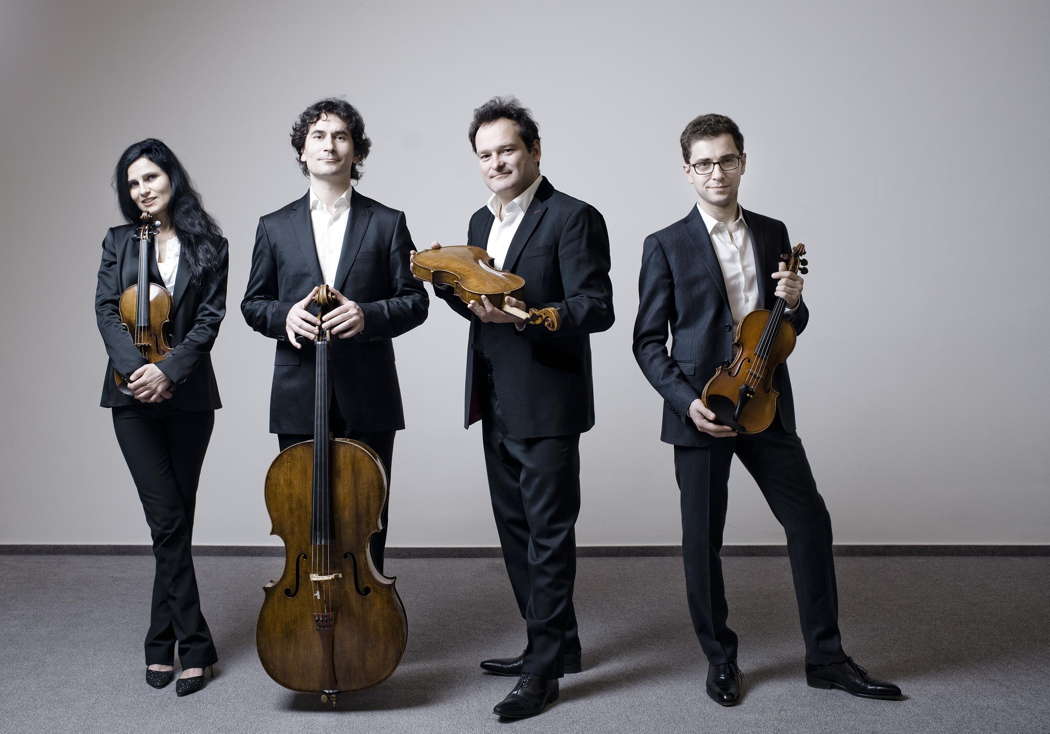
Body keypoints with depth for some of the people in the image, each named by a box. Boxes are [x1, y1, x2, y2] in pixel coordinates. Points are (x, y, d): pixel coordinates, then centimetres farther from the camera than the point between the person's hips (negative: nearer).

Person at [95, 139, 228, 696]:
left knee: (174, 519, 5)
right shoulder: (118, 242, 10)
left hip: (188, 395, 0)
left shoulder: (208, 246, 6)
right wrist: (136, 367, -17)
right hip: (133, 395, 0)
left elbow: (210, 318, -2)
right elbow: (106, 310, -1)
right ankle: (193, 644, 3)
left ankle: (162, 642, 16)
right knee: (169, 519, -6)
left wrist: (169, 371, -16)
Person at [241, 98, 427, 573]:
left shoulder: (386, 223, 4)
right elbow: (253, 303, 12)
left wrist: (368, 315, -17)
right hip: (298, 396, 1)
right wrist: (283, 315, -10)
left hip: (368, 396, -1)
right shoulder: (275, 227, 9)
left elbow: (414, 300, 2)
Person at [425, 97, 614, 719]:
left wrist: (522, 316, -30)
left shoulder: (574, 218, -11)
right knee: (516, 529, 17)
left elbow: (597, 309, -18)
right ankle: (551, 645, 32)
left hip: (545, 404, -9)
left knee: (548, 534, -1)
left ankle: (545, 669, 10)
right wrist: (447, 282, -1)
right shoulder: (482, 222, 15)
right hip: (496, 404, 9)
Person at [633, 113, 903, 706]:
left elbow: (791, 326, 16)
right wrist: (686, 401, -15)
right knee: (703, 540, 5)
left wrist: (793, 301, -7)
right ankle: (721, 660, 23)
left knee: (811, 521, 3)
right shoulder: (666, 246, -1)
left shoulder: (773, 233, 10)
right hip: (700, 410, -3)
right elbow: (649, 341, -2)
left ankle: (826, 657, 19)